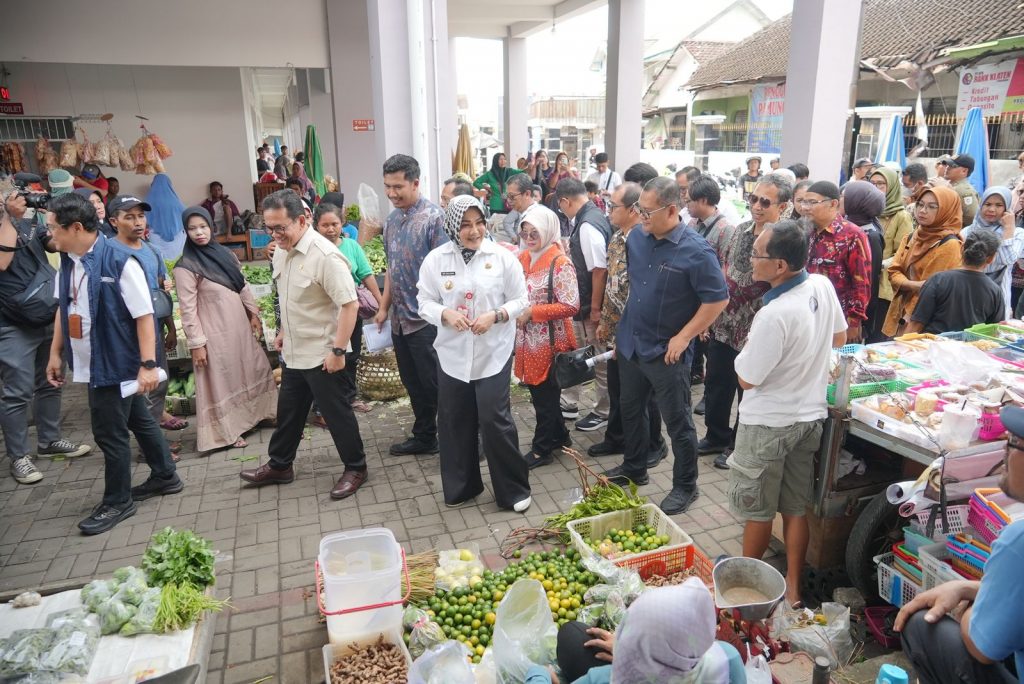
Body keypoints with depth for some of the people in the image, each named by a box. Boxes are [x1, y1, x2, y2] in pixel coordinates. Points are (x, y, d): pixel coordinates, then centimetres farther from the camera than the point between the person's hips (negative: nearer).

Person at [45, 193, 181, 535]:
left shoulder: (120, 262, -21)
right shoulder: (67, 262, 3)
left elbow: (144, 315, -21)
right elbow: (64, 308, 15)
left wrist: (148, 364, -23)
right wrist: (56, 353, 18)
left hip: (116, 363, -8)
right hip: (93, 363, 8)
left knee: (109, 432, 3)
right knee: (138, 420, 20)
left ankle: (117, 502, 22)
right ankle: (165, 476, 36)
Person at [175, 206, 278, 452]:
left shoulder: (225, 253, 7)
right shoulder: (186, 267, -13)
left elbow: (243, 286, 15)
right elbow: (188, 309, -15)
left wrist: (253, 313, 13)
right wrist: (196, 343, -17)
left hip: (239, 324, 7)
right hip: (215, 331, -7)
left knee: (254, 369, 15)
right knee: (221, 380, 3)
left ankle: (258, 413, 33)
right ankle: (226, 431, 16)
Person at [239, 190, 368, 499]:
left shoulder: (324, 256, -24)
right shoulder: (282, 251, 3)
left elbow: (350, 304, -26)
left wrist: (338, 350, -25)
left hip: (322, 355, -8)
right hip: (293, 352, 8)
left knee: (337, 414, 6)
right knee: (288, 412, 21)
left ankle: (355, 468, 23)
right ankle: (279, 466, 38)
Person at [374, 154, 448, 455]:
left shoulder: (434, 217, -12)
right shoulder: (392, 219, 11)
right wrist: (384, 307, 17)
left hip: (426, 318, -7)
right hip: (399, 317, 7)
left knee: (435, 383, 1)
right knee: (413, 383, 15)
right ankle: (424, 437, 29)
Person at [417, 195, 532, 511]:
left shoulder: (502, 257, -6)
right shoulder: (436, 259, -2)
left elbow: (520, 300, -1)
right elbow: (424, 301, 3)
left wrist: (495, 316, -18)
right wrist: (446, 314, -17)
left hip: (494, 353, -2)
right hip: (452, 354, 3)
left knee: (495, 419, -3)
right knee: (454, 422, 12)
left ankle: (514, 489, 15)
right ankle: (460, 486, 31)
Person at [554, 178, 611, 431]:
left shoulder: (588, 225, -22)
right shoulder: (590, 217, 8)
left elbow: (599, 269, -26)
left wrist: (595, 308, -22)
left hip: (591, 305, -10)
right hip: (582, 302, 10)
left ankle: (603, 411, 23)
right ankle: (569, 404, 33)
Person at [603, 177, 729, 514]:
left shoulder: (696, 251, -19)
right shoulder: (636, 238, 0)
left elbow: (718, 299, -15)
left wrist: (683, 338, -17)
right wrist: (623, 330, 14)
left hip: (667, 353, -6)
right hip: (630, 345, 7)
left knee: (678, 423, 8)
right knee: (631, 411, 21)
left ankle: (685, 487, 26)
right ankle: (633, 468, 42)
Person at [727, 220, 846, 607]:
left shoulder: (774, 316, -30)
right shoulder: (823, 286, -6)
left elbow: (747, 379, -19)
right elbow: (839, 339, 12)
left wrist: (750, 345, -4)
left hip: (768, 424, -7)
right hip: (811, 416, 7)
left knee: (758, 510, 12)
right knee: (796, 508, 17)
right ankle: (792, 589, 29)